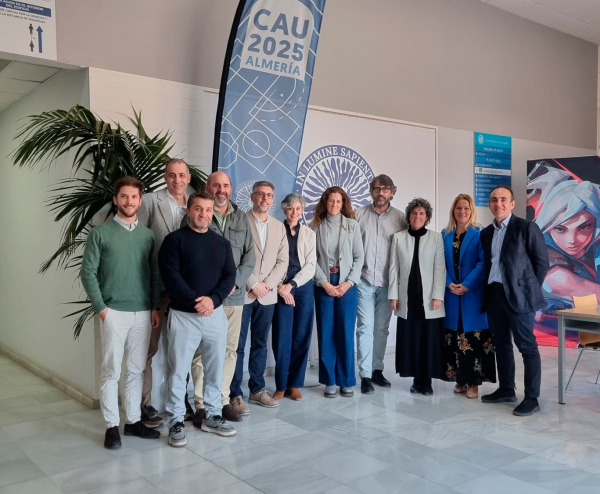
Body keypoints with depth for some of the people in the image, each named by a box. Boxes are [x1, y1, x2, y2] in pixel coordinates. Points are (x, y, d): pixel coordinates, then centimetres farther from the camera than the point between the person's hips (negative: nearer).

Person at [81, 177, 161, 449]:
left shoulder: (148, 235, 9)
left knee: (136, 370, 10)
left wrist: (156, 307, 4)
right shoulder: (100, 233, -1)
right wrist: (101, 308, -8)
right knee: (111, 371, 1)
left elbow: (155, 274, 11)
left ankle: (133, 420, 21)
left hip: (143, 313, 3)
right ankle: (112, 426, 12)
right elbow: (88, 272, -3)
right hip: (114, 312, -3)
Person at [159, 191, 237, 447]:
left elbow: (230, 275, 4)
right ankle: (176, 421, 14)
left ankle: (212, 416, 26)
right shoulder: (175, 239, -3)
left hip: (216, 313, 4)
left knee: (215, 368, 12)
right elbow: (171, 276, -12)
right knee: (178, 370, 2)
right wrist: (195, 301, -19)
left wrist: (213, 299, -13)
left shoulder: (222, 242, 10)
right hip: (183, 315, -4)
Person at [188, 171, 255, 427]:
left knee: (229, 350, 9)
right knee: (202, 351, -2)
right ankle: (201, 406, 7)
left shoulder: (241, 218, 13)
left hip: (234, 296, 4)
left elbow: (249, 256, 9)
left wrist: (234, 282, -6)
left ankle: (223, 400, 21)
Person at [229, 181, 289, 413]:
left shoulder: (279, 226, 13)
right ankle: (235, 394, 7)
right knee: (237, 346, -1)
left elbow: (283, 261, 8)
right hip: (242, 293, -4)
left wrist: (267, 285, -5)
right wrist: (253, 284, -11)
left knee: (260, 344, 13)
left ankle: (257, 389, 23)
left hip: (267, 295, 5)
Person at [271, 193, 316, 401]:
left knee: (301, 336, 4)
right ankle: (281, 385, 8)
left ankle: (295, 384, 15)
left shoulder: (309, 234, 10)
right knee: (282, 337, -4)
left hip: (303, 287, 2)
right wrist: (281, 287, -13)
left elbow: (310, 265, 2)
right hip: (281, 289, -2)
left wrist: (291, 285, -10)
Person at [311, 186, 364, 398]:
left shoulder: (352, 225, 5)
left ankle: (347, 381, 12)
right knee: (326, 333, 3)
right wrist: (324, 283, -9)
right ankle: (329, 381, 12)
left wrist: (349, 282, -7)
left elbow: (359, 257, 3)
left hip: (347, 285, 0)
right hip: (323, 285, 0)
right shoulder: (316, 226, 3)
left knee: (346, 333, 1)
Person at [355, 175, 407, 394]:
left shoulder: (400, 218, 3)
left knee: (381, 328, 11)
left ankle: (377, 370, 23)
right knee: (365, 327, -2)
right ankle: (365, 375, 4)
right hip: (364, 280, -1)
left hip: (388, 282, 1)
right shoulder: (359, 214, 1)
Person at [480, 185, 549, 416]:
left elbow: (542, 262, -5)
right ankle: (506, 389, 25)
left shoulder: (527, 227, -6)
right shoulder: (486, 233, 12)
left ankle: (531, 398, 4)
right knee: (501, 343, 13)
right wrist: (487, 289, 6)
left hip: (518, 294, -6)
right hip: (493, 294, 6)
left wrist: (530, 289, -3)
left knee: (526, 345, -2)